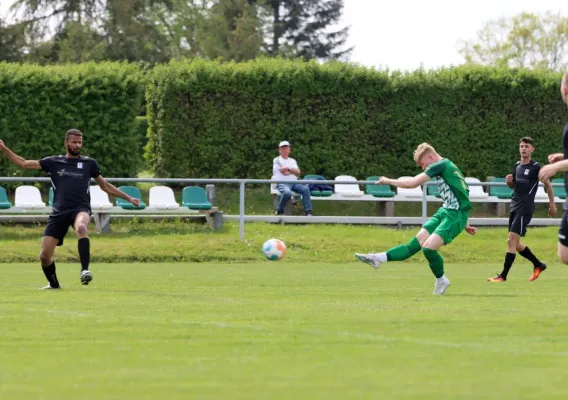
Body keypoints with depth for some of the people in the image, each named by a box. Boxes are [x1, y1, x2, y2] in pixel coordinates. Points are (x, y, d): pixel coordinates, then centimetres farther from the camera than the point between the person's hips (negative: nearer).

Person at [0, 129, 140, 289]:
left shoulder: (89, 163, 12)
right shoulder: (53, 162, 11)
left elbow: (105, 186, 24)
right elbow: (23, 163, 14)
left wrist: (128, 198, 25)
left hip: (80, 209, -2)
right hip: (59, 212, 2)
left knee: (81, 227, -40)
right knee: (44, 255, -4)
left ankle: (85, 270, -40)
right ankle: (54, 284, 24)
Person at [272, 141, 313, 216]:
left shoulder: (292, 161, 23)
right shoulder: (276, 160, 7)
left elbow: (298, 172, 6)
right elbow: (283, 172, -7)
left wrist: (288, 169, -7)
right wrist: (293, 171, 5)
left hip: (294, 183, 5)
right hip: (282, 184, -5)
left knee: (305, 189, -24)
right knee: (287, 192, -39)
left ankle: (308, 212, -25)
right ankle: (279, 211, -16)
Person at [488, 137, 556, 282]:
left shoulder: (536, 167, -8)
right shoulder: (517, 166, 12)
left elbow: (548, 185, 2)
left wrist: (552, 204, 4)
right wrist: (509, 181, 2)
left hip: (525, 208, -8)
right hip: (514, 206, 8)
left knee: (511, 240, -14)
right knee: (515, 243, 12)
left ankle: (503, 275, -13)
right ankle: (538, 265, 30)